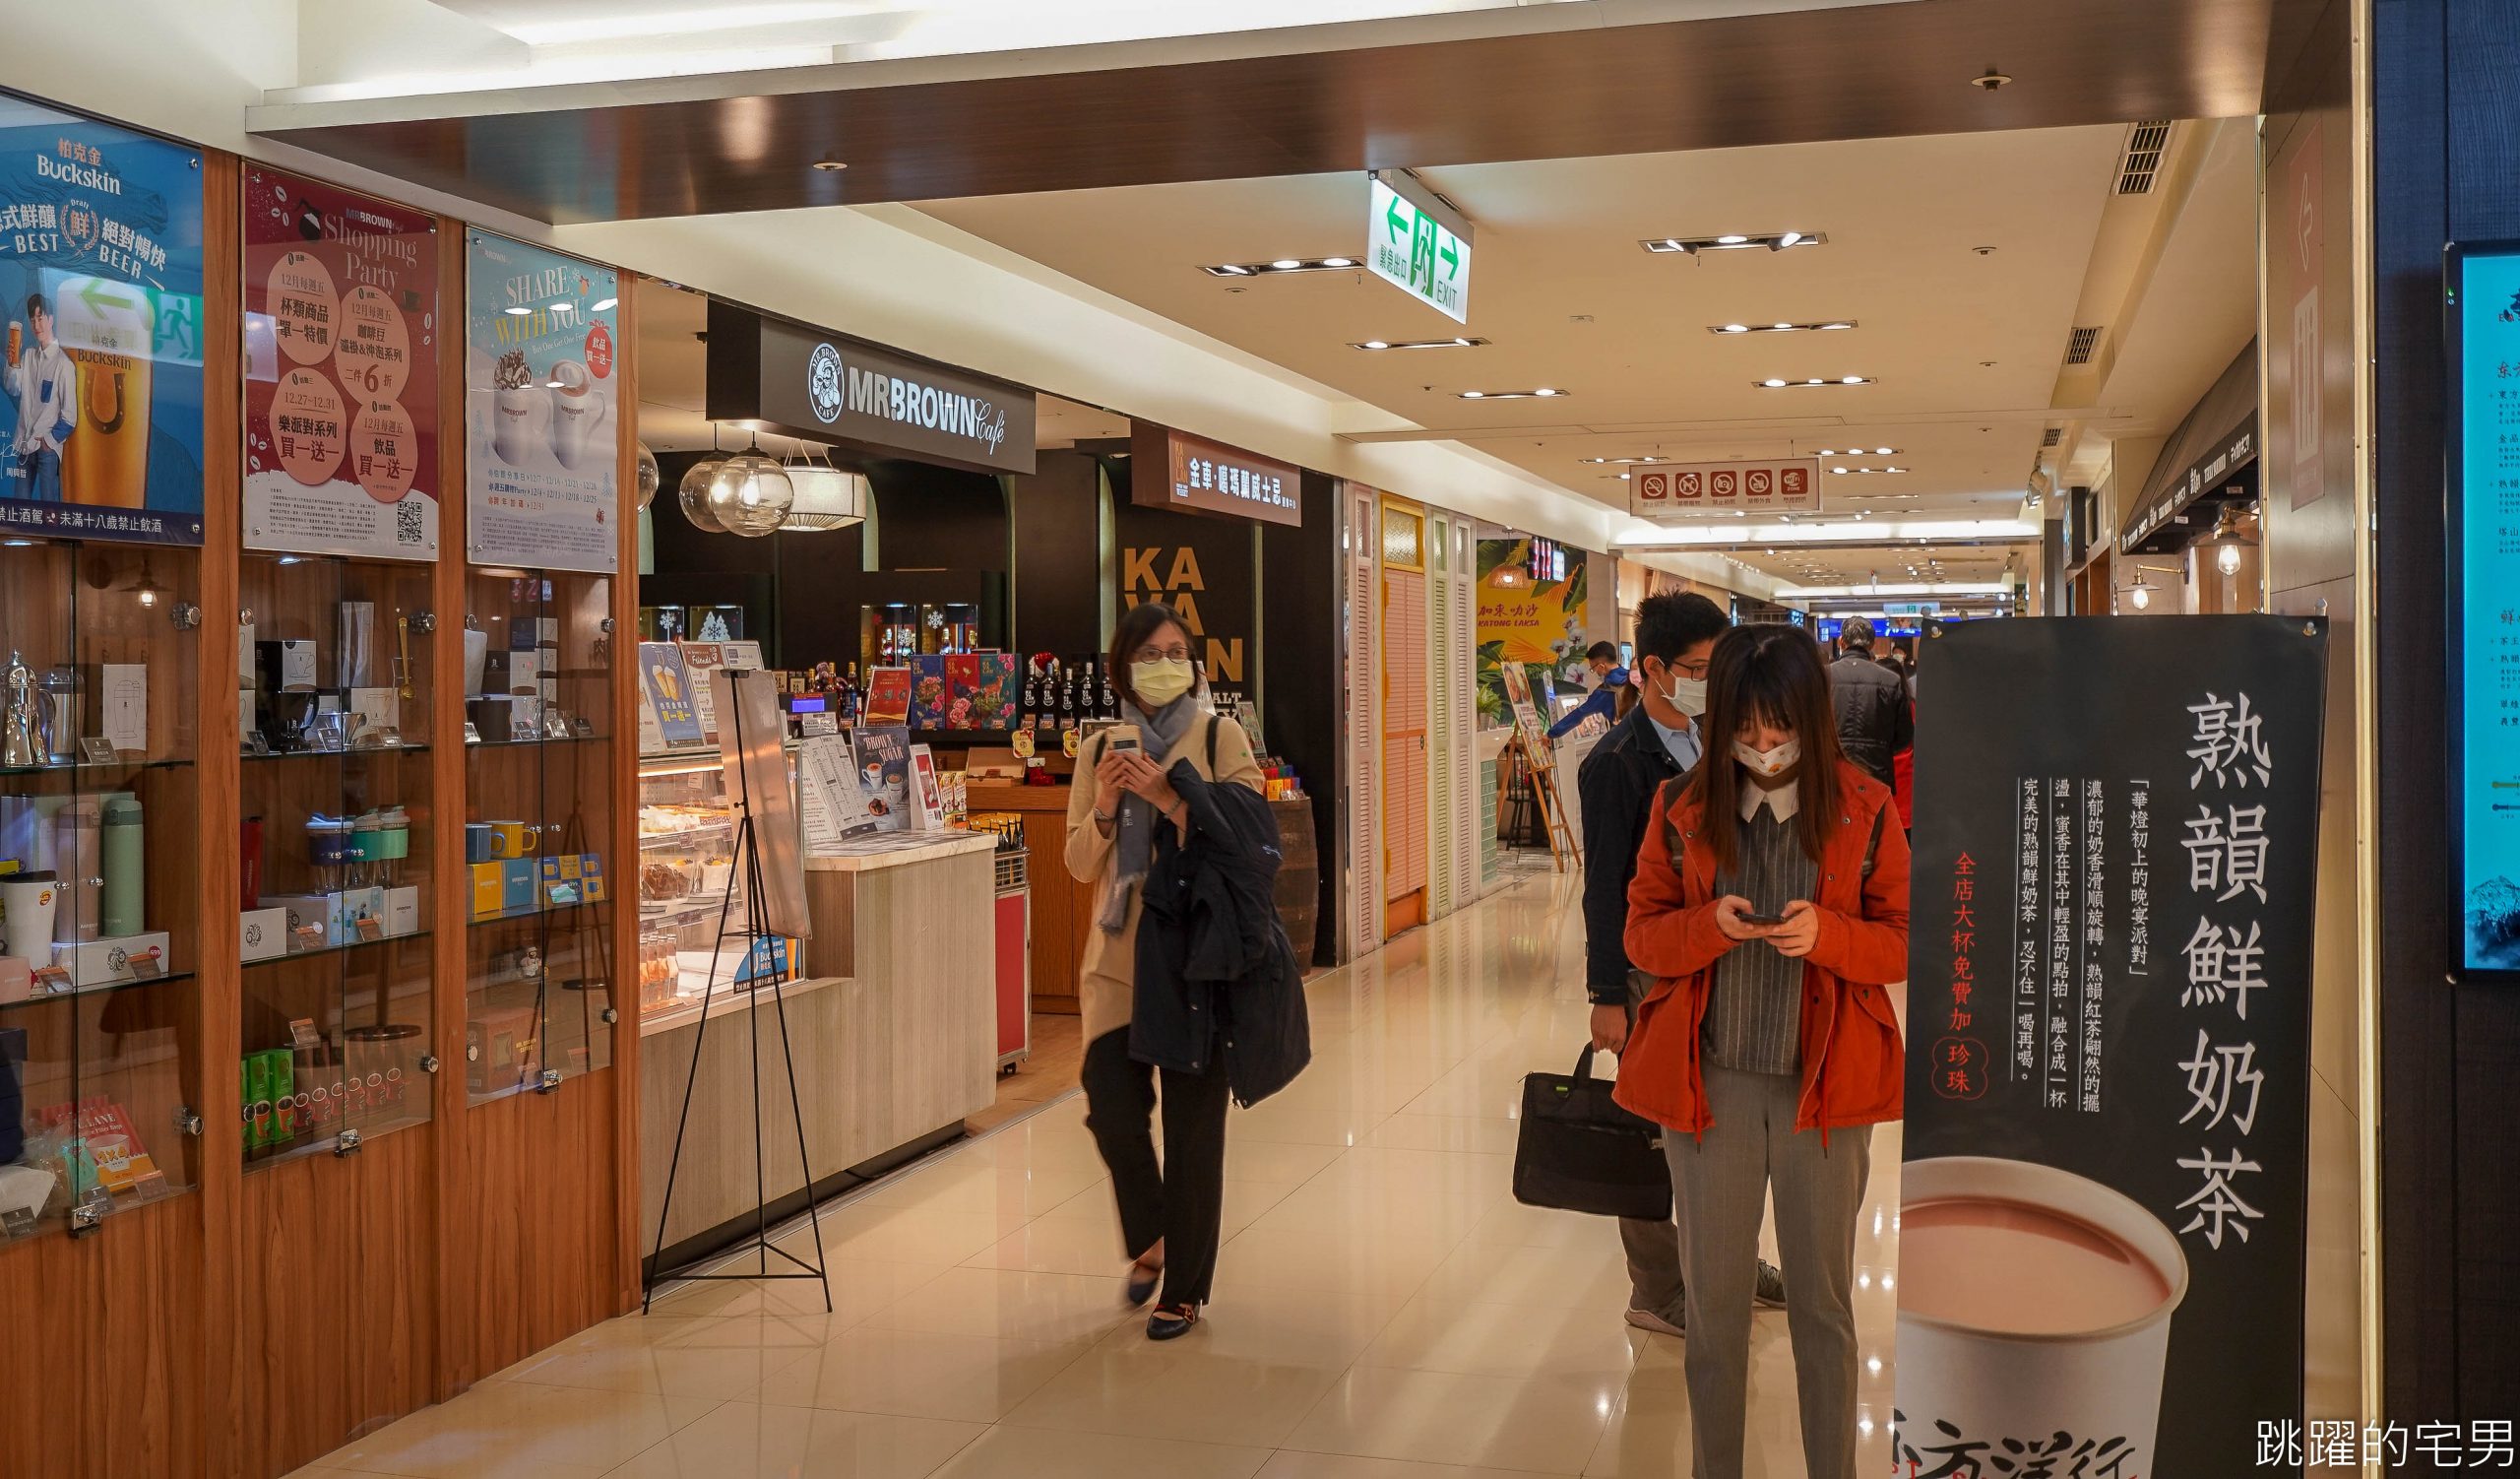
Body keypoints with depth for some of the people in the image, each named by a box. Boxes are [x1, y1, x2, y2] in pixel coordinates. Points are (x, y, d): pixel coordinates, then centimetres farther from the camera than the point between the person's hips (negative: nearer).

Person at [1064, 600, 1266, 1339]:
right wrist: (1104, 807, -9)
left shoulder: (1220, 738, -1)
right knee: (1111, 1105, -5)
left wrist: (1167, 798, -21)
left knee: (1192, 1123, 2)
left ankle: (1184, 1288, 17)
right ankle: (1149, 1239, 25)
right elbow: (1079, 866, 9)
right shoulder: (1100, 749, 9)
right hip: (1120, 953, 3)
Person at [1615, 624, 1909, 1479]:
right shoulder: (1681, 809, 0)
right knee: (1712, 1298, 11)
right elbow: (1643, 935, 4)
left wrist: (1829, 933, -19)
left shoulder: (1864, 811, -3)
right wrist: (1709, 926, -17)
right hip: (1708, 1080, 1)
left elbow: (1904, 945, 1)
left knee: (1823, 1301, 10)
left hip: (1824, 1082, -1)